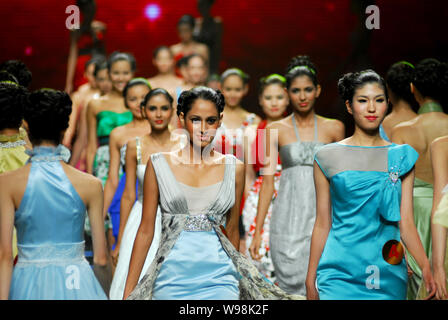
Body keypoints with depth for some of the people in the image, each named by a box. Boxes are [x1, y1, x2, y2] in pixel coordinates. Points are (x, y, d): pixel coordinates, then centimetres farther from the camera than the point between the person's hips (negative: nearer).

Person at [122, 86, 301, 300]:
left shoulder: (234, 168, 4)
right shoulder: (159, 165, 1)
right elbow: (145, 230, 2)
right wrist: (128, 292, 0)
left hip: (218, 279, 1)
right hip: (172, 278, 0)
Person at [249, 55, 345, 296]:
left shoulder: (334, 128, 7)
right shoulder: (276, 130, 5)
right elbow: (267, 182, 4)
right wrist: (257, 231, 0)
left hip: (322, 218, 0)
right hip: (287, 220, 0)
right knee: (290, 286, -2)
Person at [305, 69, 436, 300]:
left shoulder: (402, 157, 7)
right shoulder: (328, 157, 3)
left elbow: (406, 223, 3)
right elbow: (322, 224, 5)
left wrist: (426, 266, -11)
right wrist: (311, 280, 3)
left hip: (389, 276, 1)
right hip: (340, 274, -1)